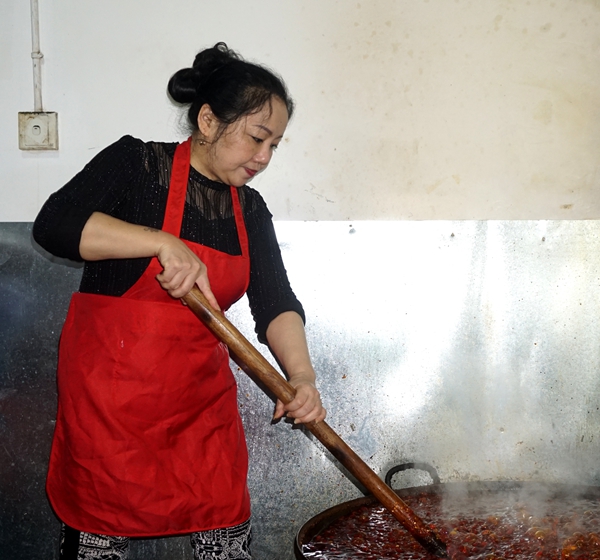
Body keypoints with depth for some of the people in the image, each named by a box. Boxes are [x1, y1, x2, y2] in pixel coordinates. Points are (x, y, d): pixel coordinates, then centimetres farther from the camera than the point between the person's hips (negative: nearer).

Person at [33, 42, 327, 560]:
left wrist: (301, 374, -19)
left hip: (202, 392, 5)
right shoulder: (137, 163, -8)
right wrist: (164, 243, -30)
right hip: (111, 390, -5)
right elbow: (55, 225, -21)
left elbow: (275, 302, -1)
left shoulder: (250, 209, 8)